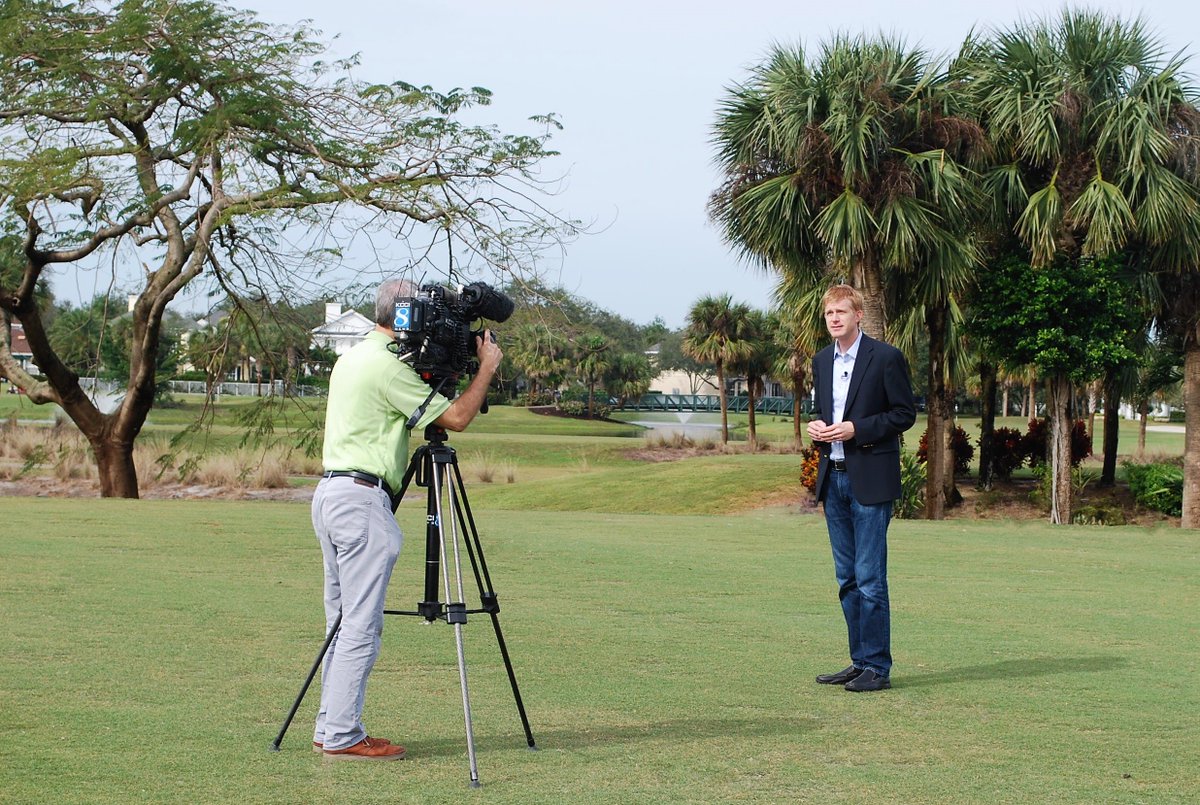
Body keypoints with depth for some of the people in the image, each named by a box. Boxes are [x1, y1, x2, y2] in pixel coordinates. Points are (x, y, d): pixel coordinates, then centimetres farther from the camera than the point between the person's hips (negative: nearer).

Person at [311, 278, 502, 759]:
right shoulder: (387, 366, -13)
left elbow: (412, 403, 26)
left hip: (330, 493, 10)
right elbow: (456, 417, -12)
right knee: (361, 627, -7)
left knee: (344, 621, 13)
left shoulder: (352, 357, 17)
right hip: (362, 499, -10)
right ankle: (343, 736, -6)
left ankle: (330, 727, 16)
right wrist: (487, 366, 0)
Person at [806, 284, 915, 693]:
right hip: (832, 478, 7)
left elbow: (905, 413, -6)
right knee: (847, 578, 10)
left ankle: (877, 667, -2)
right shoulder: (821, 361, 14)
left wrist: (856, 428, -16)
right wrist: (816, 426, 2)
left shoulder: (886, 357, -7)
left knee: (870, 578, -7)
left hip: (870, 479, -7)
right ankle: (859, 661, 17)